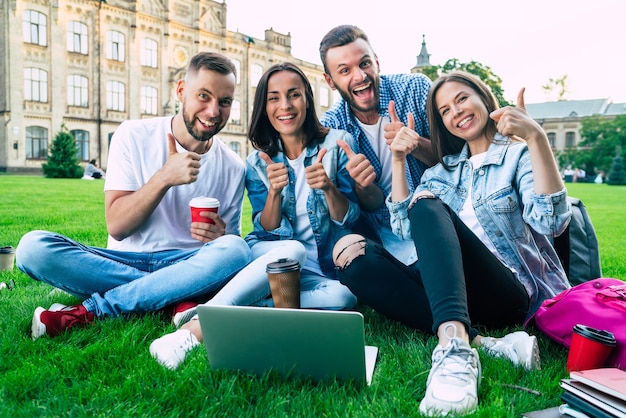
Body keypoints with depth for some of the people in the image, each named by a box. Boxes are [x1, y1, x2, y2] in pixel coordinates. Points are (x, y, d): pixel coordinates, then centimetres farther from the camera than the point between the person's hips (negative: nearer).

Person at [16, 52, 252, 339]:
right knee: (33, 246, -23)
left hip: (186, 267, 1)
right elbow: (116, 227, -7)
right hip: (124, 260, 0)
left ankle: (89, 311, -24)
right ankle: (175, 299, -22)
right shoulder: (134, 136, -2)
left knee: (237, 250, -32)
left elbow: (231, 240, 8)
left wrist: (220, 236, -17)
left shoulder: (233, 168, 2)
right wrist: (164, 178, -21)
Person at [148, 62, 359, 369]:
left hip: (325, 265, 1)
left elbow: (350, 218, -5)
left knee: (343, 295, -32)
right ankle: (194, 329, -35)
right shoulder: (258, 162, 1)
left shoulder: (337, 143, -4)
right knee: (292, 250, -35)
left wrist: (328, 187, -26)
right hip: (267, 258, 0)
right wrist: (274, 191, -22)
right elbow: (266, 231, -3)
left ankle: (235, 311, -27)